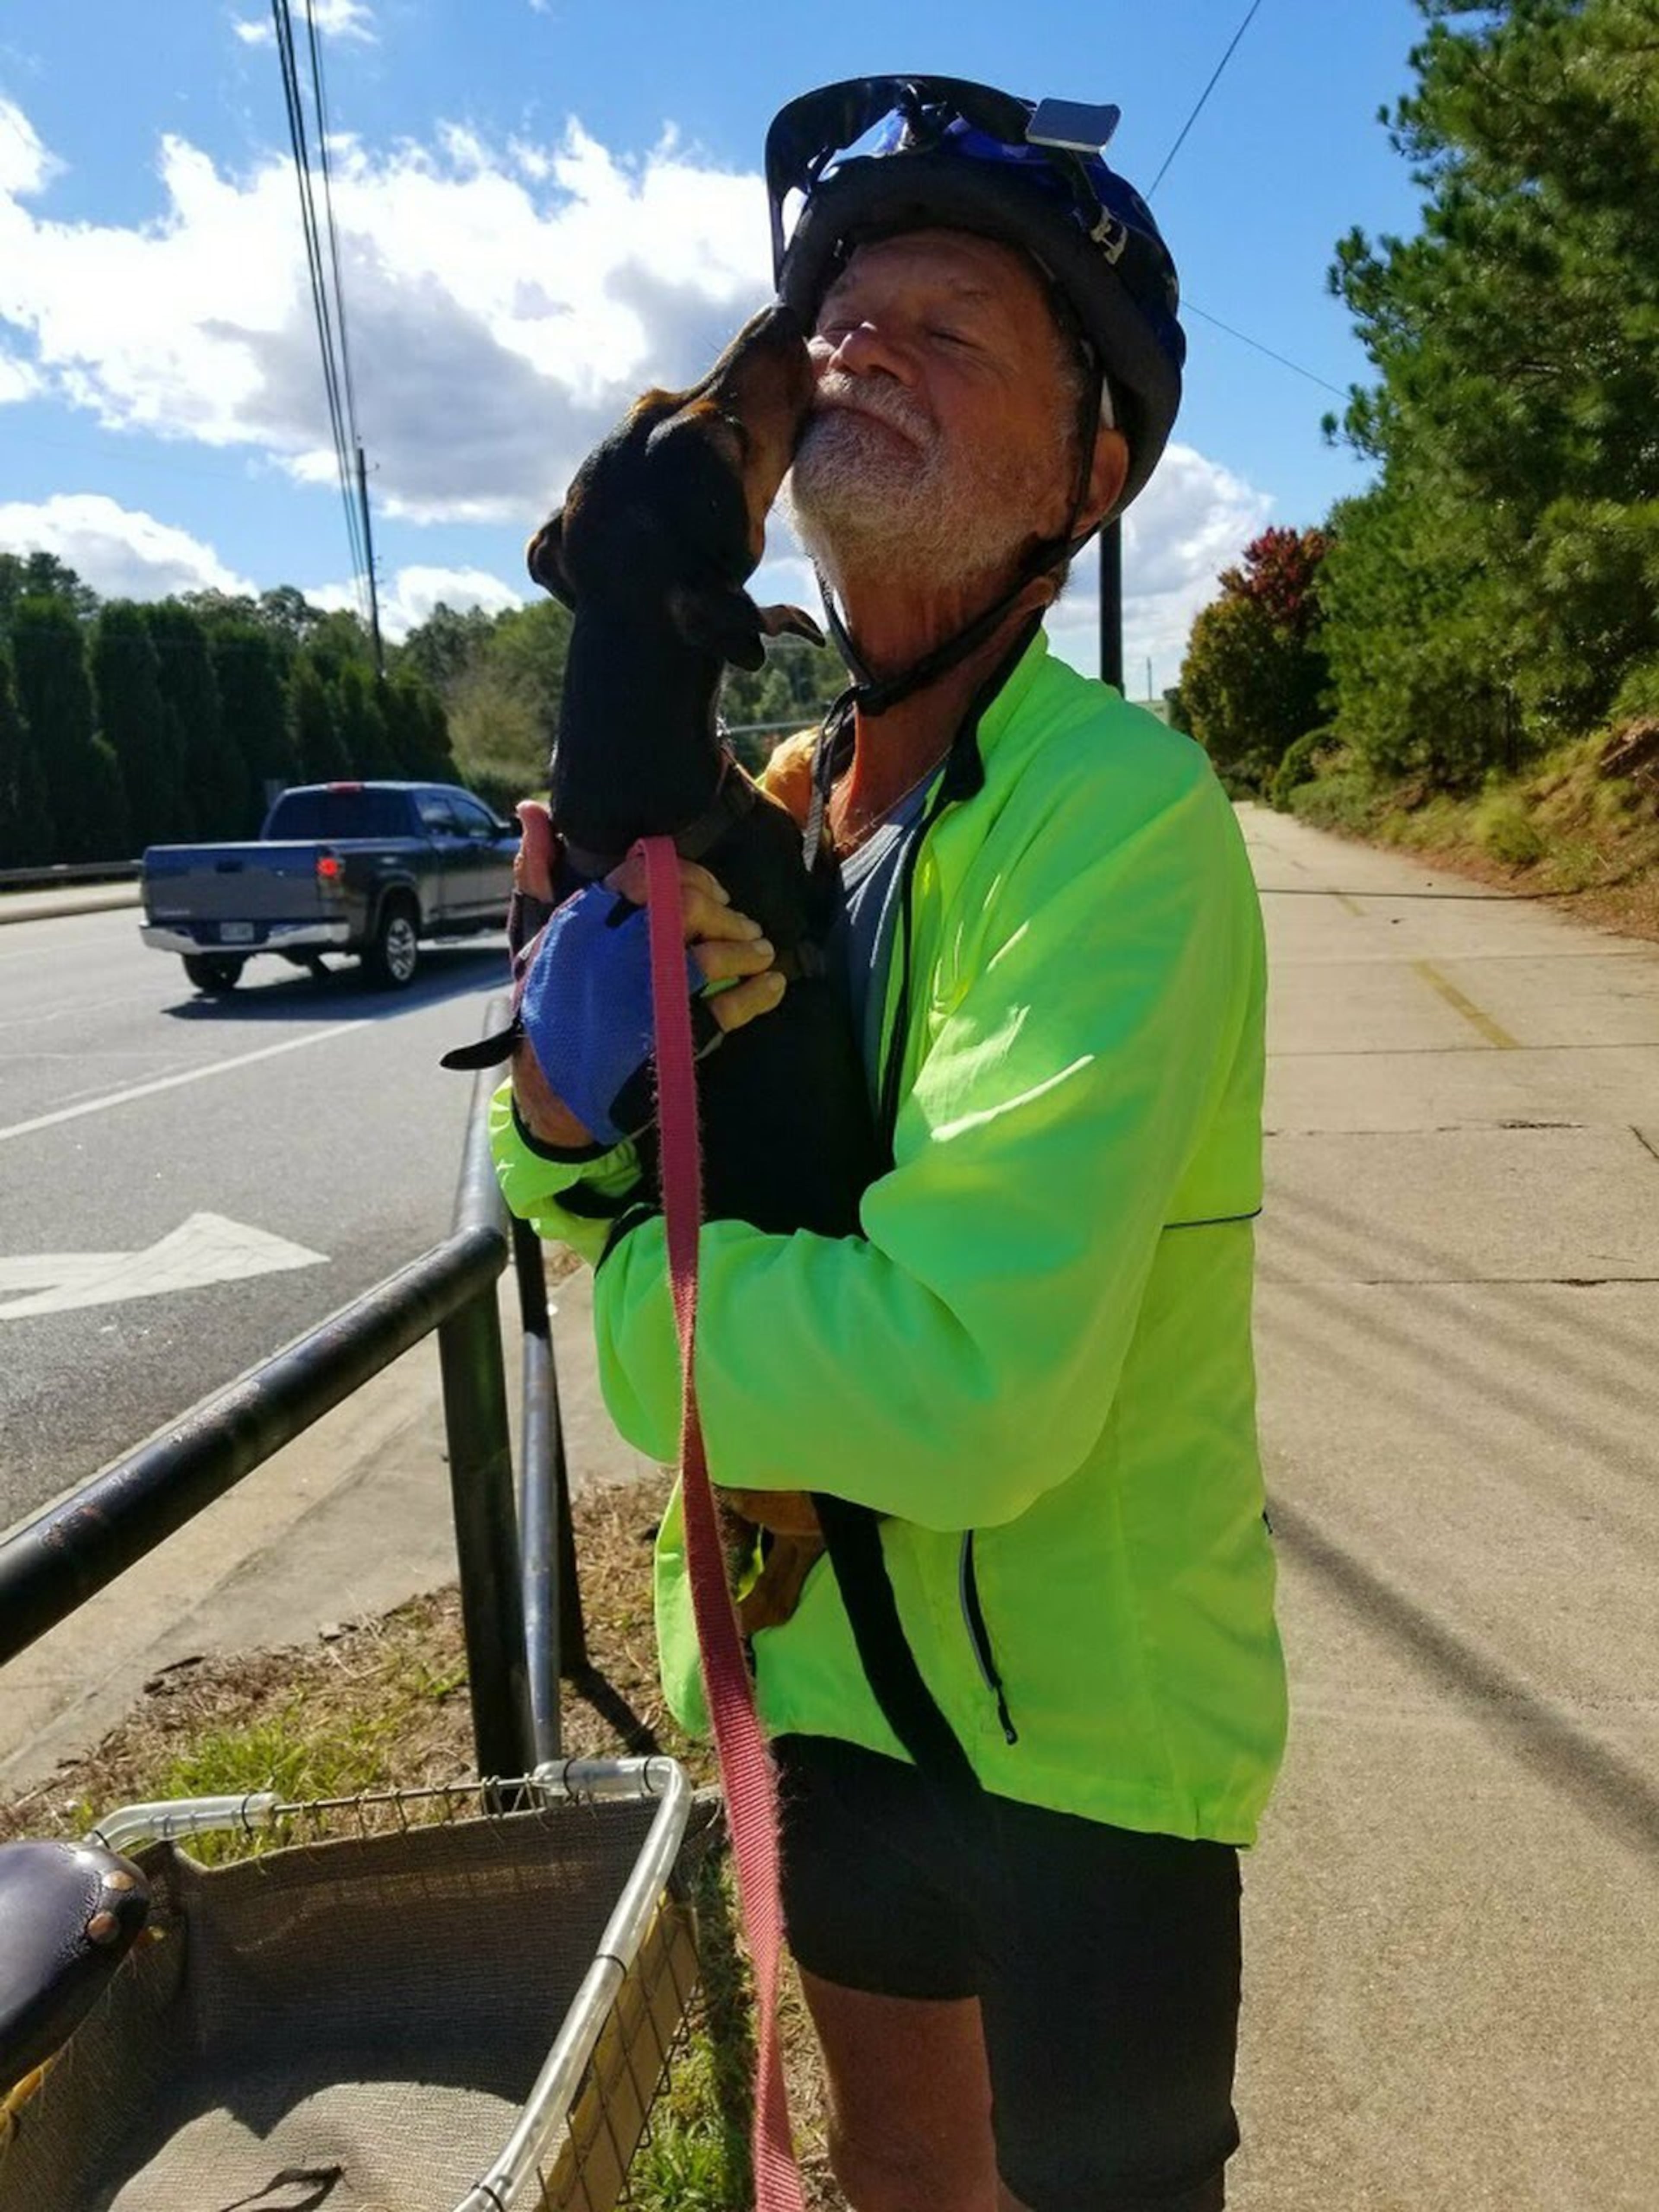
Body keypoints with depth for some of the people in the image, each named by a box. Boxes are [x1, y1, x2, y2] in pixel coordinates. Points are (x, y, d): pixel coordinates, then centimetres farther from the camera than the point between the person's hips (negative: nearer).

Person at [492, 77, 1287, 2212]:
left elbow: (973, 1390, -34)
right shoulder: (771, 801, 0)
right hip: (824, 1659, 7)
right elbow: (560, 1191, 2)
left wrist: (637, 1300, -17)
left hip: (1085, 1714, -6)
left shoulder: (1119, 812, -24)